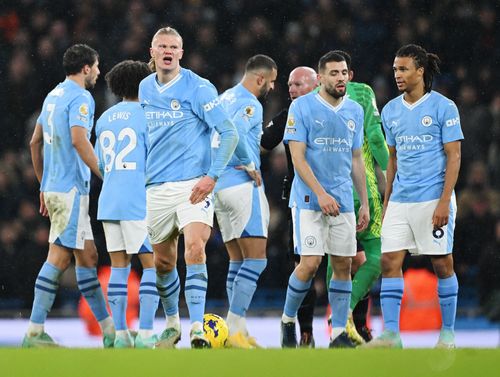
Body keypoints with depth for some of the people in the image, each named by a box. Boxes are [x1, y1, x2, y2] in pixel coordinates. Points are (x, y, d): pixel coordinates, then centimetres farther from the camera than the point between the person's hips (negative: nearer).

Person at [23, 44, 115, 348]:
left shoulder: (54, 95, 17)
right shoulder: (80, 98, -10)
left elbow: (36, 142, 21)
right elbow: (79, 140, -23)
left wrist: (43, 186, 26)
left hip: (53, 186, 9)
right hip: (71, 188, -9)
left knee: (87, 257, 9)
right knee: (59, 257, -7)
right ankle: (35, 332, -6)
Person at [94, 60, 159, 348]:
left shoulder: (104, 119, 13)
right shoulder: (146, 116, -4)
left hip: (109, 202, 6)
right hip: (139, 202, -6)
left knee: (119, 266, 9)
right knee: (152, 265, -1)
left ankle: (120, 333, 5)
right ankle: (145, 333, -9)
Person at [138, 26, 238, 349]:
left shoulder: (198, 87, -8)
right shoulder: (145, 89, 9)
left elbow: (229, 133, -10)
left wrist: (212, 176, -16)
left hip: (193, 185, -5)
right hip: (156, 188, 5)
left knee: (195, 248, -22)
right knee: (163, 261, 11)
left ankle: (197, 328, -22)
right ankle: (172, 324, 32)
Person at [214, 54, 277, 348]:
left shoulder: (225, 98, 17)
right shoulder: (250, 104, -11)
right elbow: (235, 132, -29)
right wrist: (250, 165, -17)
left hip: (219, 186, 9)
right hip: (242, 184, -9)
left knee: (238, 261, 11)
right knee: (256, 259, -9)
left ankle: (238, 332, 9)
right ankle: (235, 329, -15)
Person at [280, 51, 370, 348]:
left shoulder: (355, 111, 11)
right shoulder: (302, 107, -6)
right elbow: (298, 157, -10)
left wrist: (365, 203, 14)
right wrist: (321, 194, -19)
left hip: (343, 201, 5)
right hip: (309, 199, -5)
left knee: (343, 265, 2)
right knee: (310, 263, -13)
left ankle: (339, 333, 8)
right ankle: (288, 321, 9)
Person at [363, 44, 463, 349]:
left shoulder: (443, 107, -5)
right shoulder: (391, 111, 11)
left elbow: (454, 157, -7)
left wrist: (444, 202, -14)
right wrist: (386, 201, 17)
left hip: (434, 200, -5)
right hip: (400, 201, 5)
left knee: (442, 264, 0)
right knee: (390, 261, -4)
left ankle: (448, 333, 10)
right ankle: (390, 334, -3)